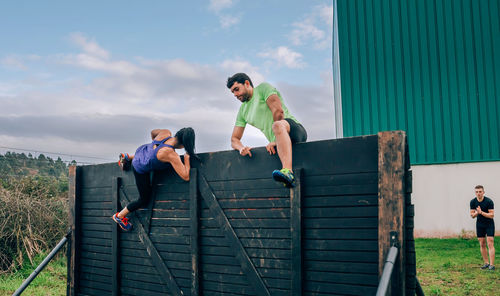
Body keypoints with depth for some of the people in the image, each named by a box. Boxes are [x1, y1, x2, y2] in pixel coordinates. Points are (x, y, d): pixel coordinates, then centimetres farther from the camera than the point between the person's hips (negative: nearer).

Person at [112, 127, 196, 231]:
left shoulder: (166, 133, -23)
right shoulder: (171, 155, -40)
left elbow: (152, 132, 2)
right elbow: (186, 177, -37)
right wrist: (187, 157, -23)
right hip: (140, 170, -7)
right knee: (144, 200, 12)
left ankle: (127, 157, 51)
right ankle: (119, 216, 30)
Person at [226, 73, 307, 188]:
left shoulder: (263, 88, 4)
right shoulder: (243, 110, 23)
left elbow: (279, 111, -12)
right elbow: (234, 140, 21)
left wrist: (275, 141, -15)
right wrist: (241, 148, -4)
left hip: (295, 131, -8)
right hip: (278, 144, 8)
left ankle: (288, 172, -57)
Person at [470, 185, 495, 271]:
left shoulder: (489, 201, -17)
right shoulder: (473, 202, -5)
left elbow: (492, 215, -18)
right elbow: (472, 215, -1)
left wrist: (481, 212, -28)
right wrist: (477, 213, -22)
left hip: (489, 224, -4)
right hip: (479, 224, 4)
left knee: (490, 244, -10)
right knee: (482, 245, 5)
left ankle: (492, 264, -10)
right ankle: (486, 263, 15)